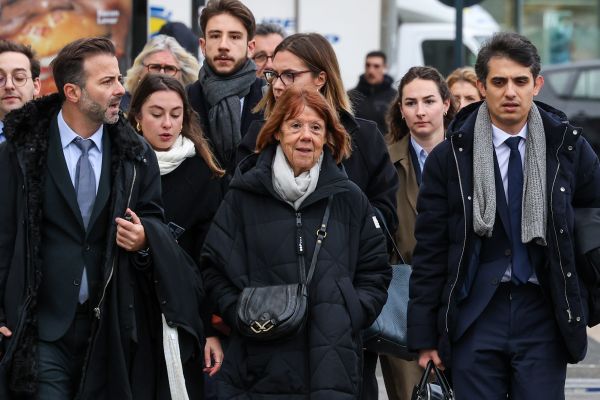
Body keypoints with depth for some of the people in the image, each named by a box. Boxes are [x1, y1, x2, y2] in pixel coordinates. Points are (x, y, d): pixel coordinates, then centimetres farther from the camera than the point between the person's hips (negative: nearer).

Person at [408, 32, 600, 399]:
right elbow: (429, 251, 2)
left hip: (544, 316, 0)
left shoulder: (568, 146, 3)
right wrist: (425, 336, 0)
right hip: (475, 316, 0)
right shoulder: (450, 156, 1)